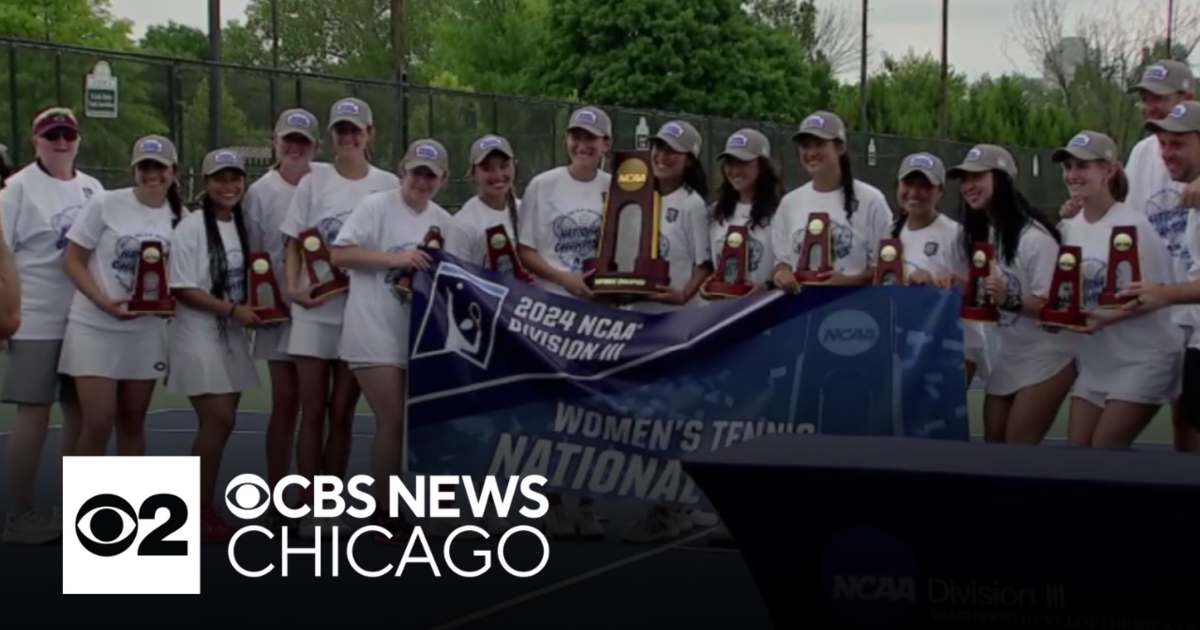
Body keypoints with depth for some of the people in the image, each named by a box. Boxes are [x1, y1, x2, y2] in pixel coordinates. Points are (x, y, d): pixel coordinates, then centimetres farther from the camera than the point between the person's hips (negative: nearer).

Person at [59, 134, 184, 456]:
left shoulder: (179, 215, 3)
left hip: (146, 331, 4)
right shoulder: (105, 204, -9)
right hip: (95, 327, -4)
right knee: (99, 422, -10)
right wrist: (104, 301, -22)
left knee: (132, 422, 12)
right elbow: (72, 261, -7)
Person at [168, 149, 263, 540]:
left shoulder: (242, 226, 10)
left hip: (232, 338, 7)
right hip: (198, 338, -7)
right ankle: (199, 513, -3)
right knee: (218, 421, -12)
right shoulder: (191, 227, -12)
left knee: (220, 423, 7)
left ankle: (204, 508, 16)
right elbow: (182, 289, -15)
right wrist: (232, 309, -20)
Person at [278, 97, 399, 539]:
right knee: (312, 413, 2)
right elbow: (296, 243, 5)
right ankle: (310, 506, 7)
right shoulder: (313, 183, 4)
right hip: (315, 312, 0)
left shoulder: (388, 186, 4)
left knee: (342, 414, 5)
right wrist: (293, 287, -11)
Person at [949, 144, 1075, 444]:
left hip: (1046, 358, -8)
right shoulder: (978, 234, 4)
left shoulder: (1034, 236, -21)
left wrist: (1010, 300, -38)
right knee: (993, 444, 10)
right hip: (1007, 357, 8)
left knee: (1018, 448, -7)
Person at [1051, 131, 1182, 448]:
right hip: (1094, 360, 7)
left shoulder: (1133, 225, -15)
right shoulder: (1069, 228, 5)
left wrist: (1108, 317, -27)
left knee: (1103, 453, -9)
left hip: (1141, 360, -7)